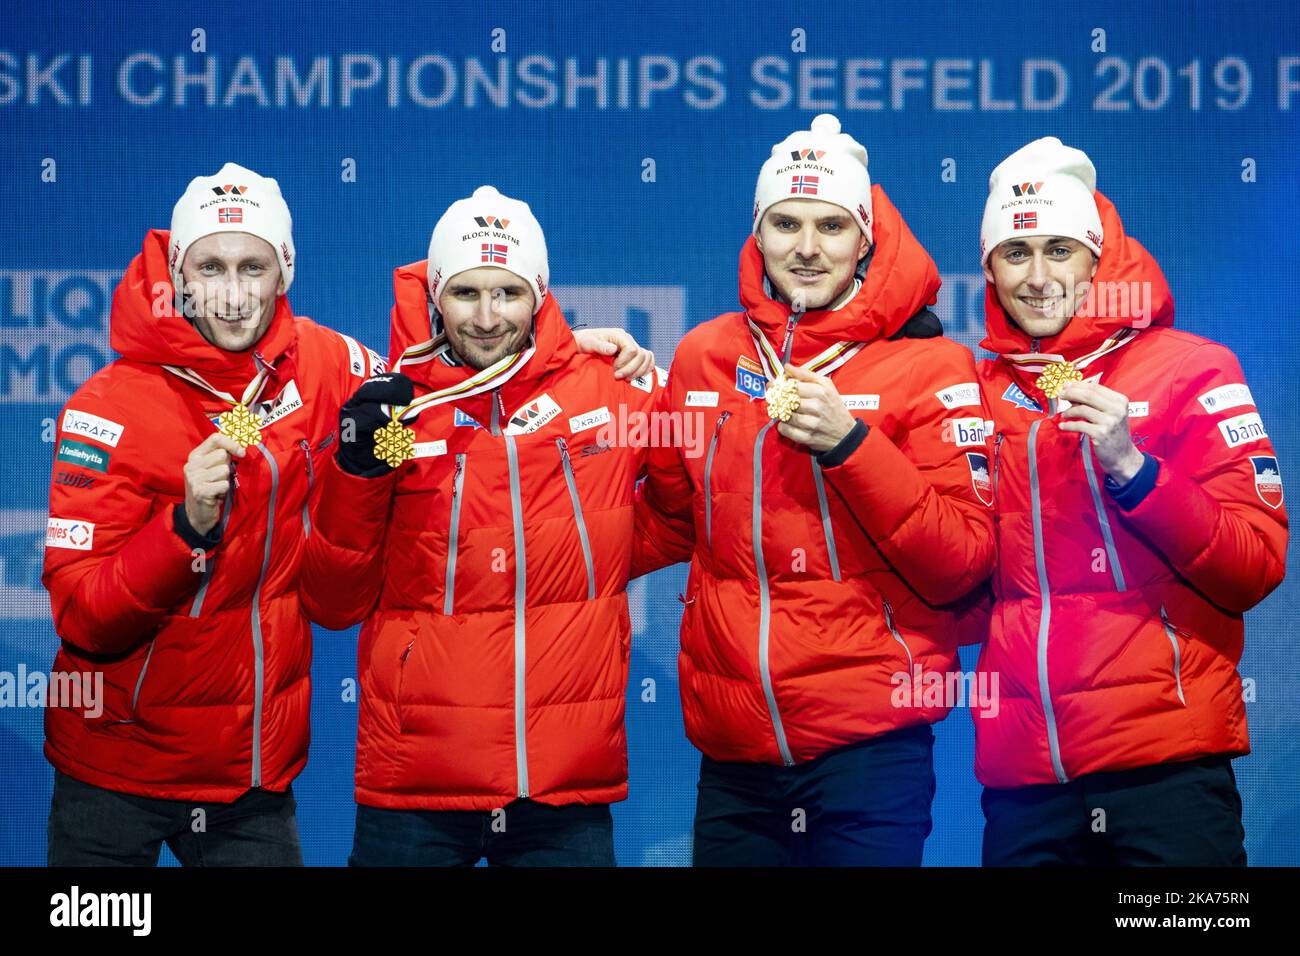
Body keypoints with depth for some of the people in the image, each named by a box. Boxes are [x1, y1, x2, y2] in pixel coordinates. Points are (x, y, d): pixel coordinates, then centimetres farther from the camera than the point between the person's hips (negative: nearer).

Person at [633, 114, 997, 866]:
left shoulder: (928, 365, -3)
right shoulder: (704, 357, 8)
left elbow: (963, 564, -9)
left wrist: (849, 443, -18)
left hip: (869, 747, -3)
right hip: (732, 754, 4)